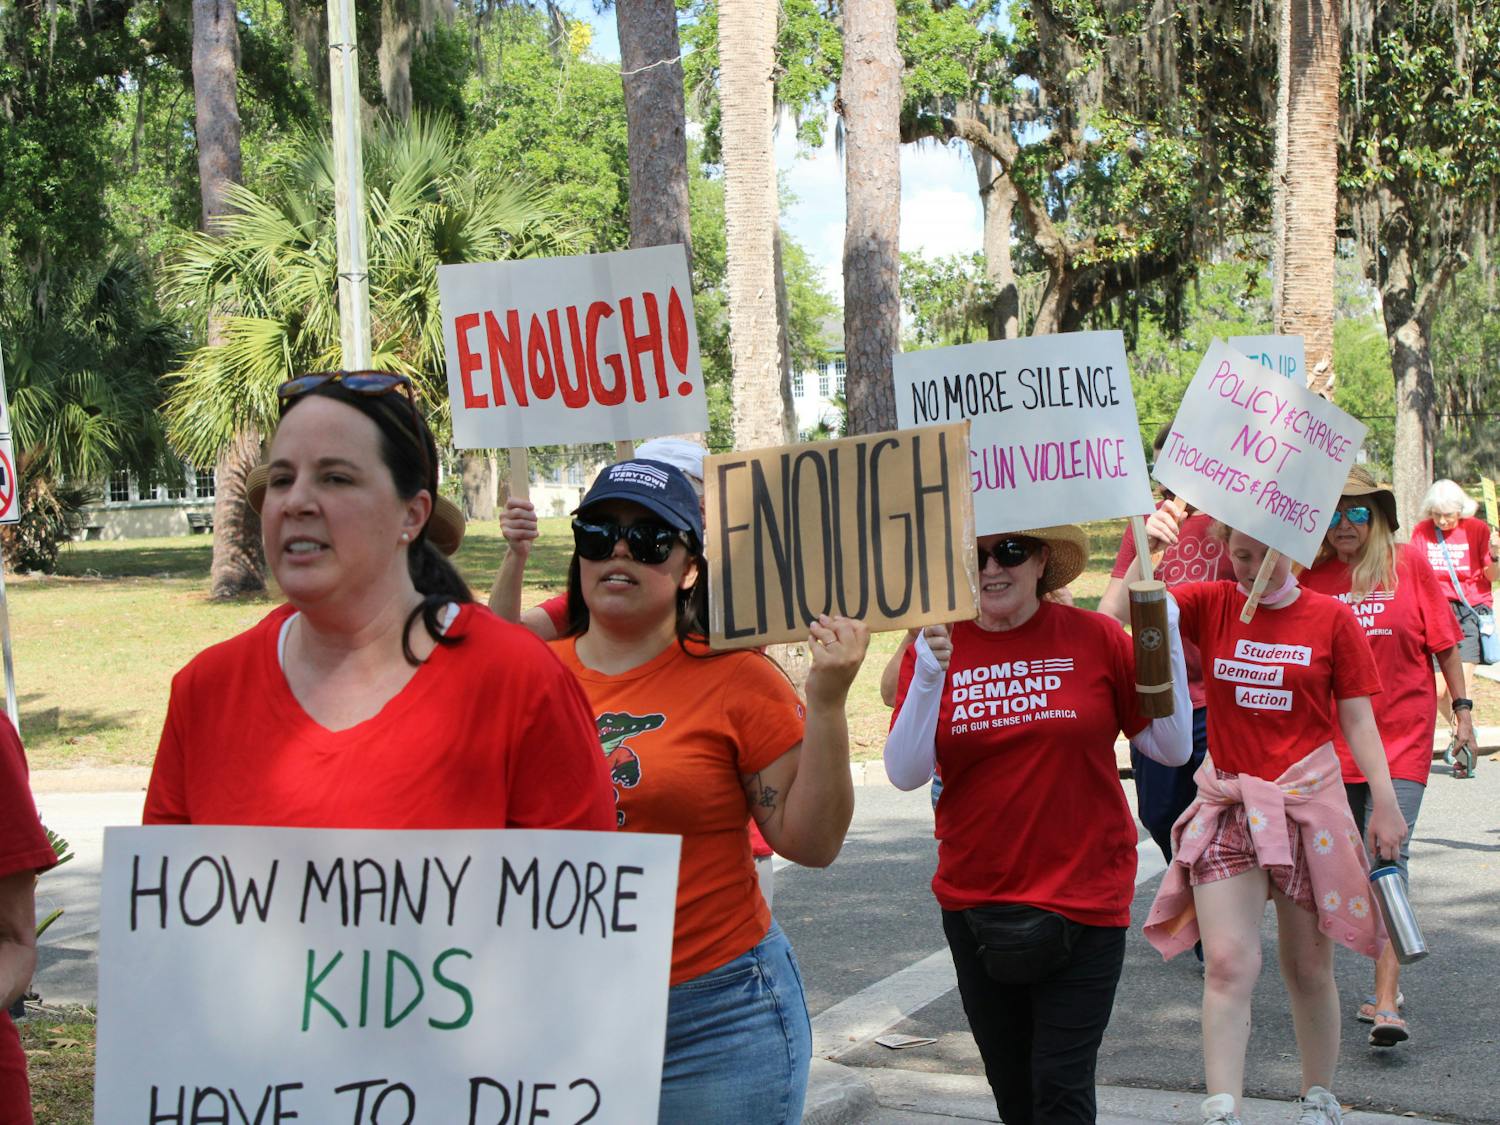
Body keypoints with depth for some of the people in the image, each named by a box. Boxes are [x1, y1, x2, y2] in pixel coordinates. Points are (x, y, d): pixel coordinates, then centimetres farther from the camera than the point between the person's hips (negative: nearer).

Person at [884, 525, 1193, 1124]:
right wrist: (929, 676, -22)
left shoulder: (1095, 637, -6)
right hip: (974, 902, 3)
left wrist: (1165, 644, -15)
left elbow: (1172, 748, -4)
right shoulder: (936, 647, -2)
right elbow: (905, 773, -9)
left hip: (1082, 899, -3)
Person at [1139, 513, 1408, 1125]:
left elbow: (1357, 719, 1)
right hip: (1227, 804, 0)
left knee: (1308, 968, 11)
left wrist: (1385, 803, -4)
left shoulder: (1331, 618, -2)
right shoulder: (1209, 604, 0)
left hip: (1309, 803, 0)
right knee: (1227, 964, -11)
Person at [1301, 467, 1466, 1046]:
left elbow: (1444, 641, 6)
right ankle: (1388, 984, 26)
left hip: (1402, 738, -3)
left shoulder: (1409, 563, -1)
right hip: (1333, 742, 3)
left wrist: (1461, 706, 6)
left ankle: (1385, 1003, -17)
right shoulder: (1310, 577, 2)